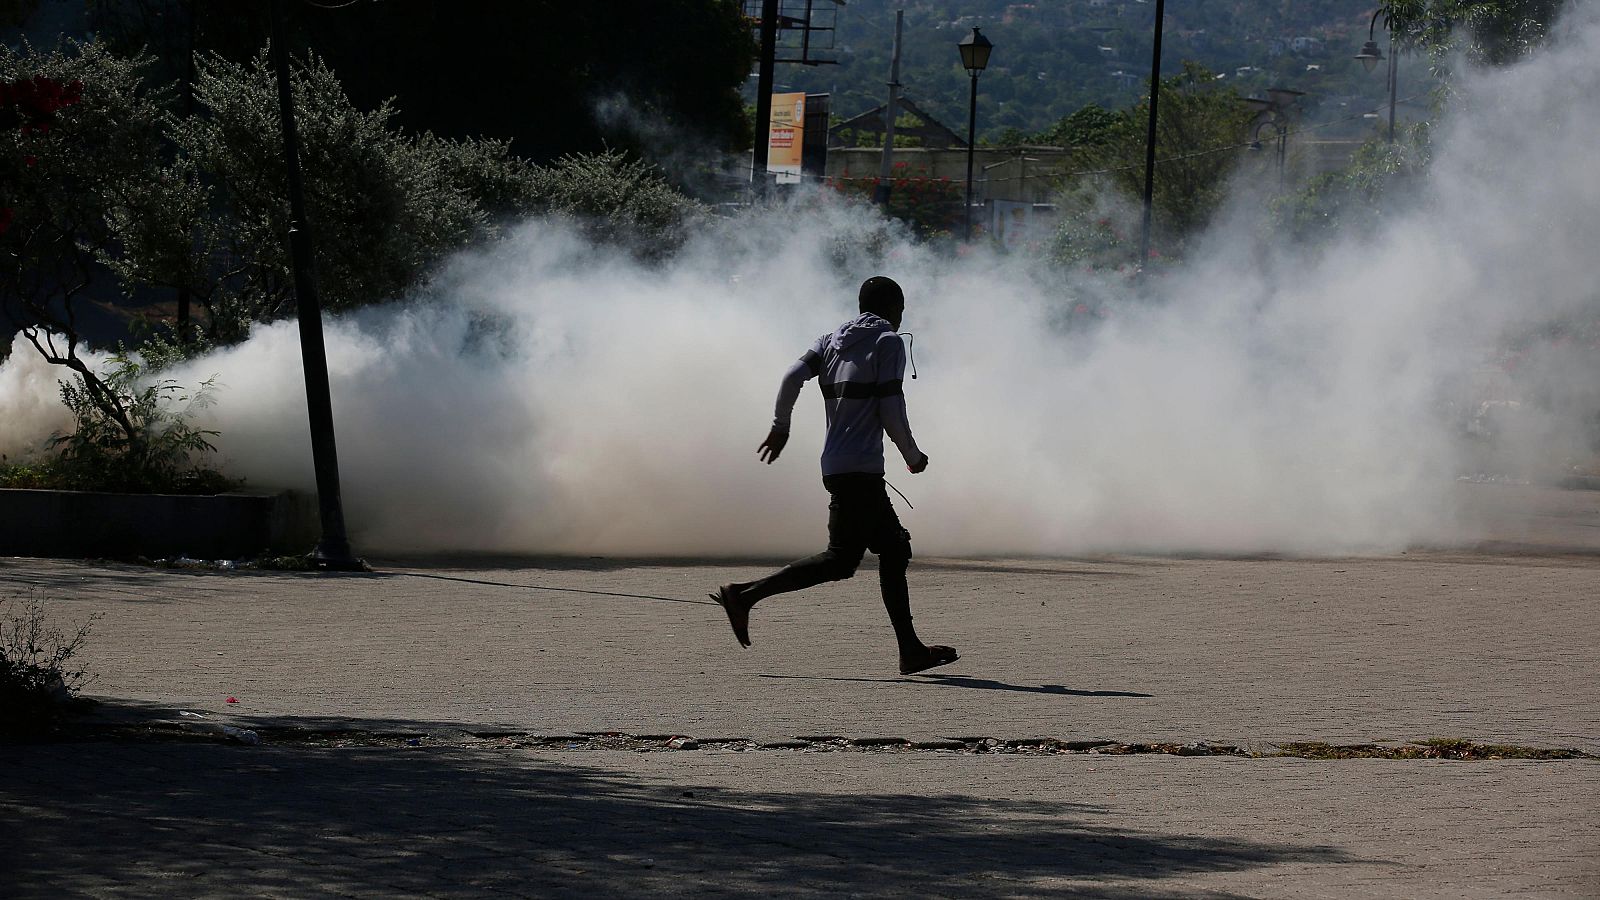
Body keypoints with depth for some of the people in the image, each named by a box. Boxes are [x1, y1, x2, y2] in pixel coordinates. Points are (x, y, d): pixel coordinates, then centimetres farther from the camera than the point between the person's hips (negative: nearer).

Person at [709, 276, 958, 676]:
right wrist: (913, 456, 3)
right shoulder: (888, 342, -4)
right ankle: (746, 595, -18)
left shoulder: (831, 341, 15)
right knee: (841, 559, -10)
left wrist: (779, 428, 12)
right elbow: (891, 410, -10)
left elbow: (793, 376, 1)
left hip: (835, 464, 9)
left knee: (894, 548, 12)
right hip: (861, 469, -9)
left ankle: (911, 650, 12)